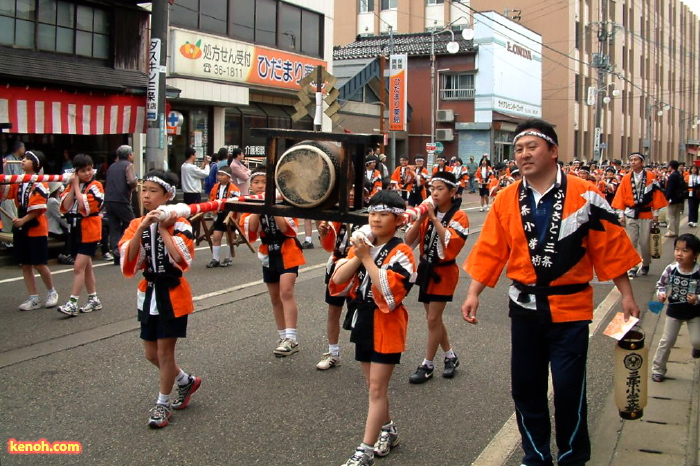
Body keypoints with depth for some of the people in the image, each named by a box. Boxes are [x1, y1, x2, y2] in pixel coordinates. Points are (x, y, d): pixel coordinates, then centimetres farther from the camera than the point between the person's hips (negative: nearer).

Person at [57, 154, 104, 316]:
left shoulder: (95, 186, -10)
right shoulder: (73, 185, 8)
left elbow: (84, 207, -22)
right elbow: (66, 206, -4)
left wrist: (77, 186, -15)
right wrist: (73, 186, -8)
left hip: (89, 231, -7)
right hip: (76, 230, 7)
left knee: (79, 267, -11)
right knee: (86, 266, 15)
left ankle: (72, 303, -10)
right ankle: (94, 300, 25)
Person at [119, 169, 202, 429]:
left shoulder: (179, 224, -11)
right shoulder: (137, 225, 2)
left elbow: (181, 260, -26)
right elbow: (129, 264, -12)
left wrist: (163, 229, -20)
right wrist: (142, 228, -21)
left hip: (172, 295, -6)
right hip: (149, 293, 6)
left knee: (164, 351, 0)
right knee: (151, 353, 13)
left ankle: (162, 404, 17)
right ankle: (187, 381, 37)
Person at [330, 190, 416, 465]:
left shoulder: (401, 253, -14)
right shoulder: (362, 245, 6)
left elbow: (388, 291, -26)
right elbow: (338, 281, -3)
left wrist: (367, 257, -23)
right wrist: (358, 256, -16)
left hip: (387, 326, -7)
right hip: (363, 322, 7)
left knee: (377, 388, -4)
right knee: (374, 385, 18)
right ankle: (388, 431, 37)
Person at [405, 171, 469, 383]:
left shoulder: (459, 216, -12)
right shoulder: (428, 213, 3)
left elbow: (451, 242, -28)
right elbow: (409, 241, -3)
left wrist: (434, 218, -26)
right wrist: (420, 218, -17)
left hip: (444, 272, -6)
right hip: (426, 270, 6)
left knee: (433, 319, -4)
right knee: (434, 318, 15)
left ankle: (427, 365, 8)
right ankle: (451, 357, 32)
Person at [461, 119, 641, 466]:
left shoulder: (584, 195, -9)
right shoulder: (506, 200, 1)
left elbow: (611, 247, -5)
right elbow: (490, 251, 2)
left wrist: (627, 296, -4)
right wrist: (474, 294, -4)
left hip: (570, 308, -3)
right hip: (525, 306, 3)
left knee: (569, 388, 1)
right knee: (525, 386, 11)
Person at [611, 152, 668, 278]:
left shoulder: (651, 176, -3)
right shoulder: (626, 178, 1)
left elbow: (656, 194, -2)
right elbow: (621, 197, 2)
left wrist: (655, 213, -3)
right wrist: (621, 214, -2)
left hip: (646, 214, -1)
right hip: (630, 215, 1)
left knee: (644, 242, 6)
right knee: (630, 242, 1)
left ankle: (645, 265, 26)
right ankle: (632, 267, 8)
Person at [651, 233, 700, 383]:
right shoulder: (671, 269, -16)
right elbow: (661, 284, 1)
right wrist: (661, 294, -17)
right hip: (674, 311, 1)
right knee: (667, 341, 6)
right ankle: (658, 368, 20)